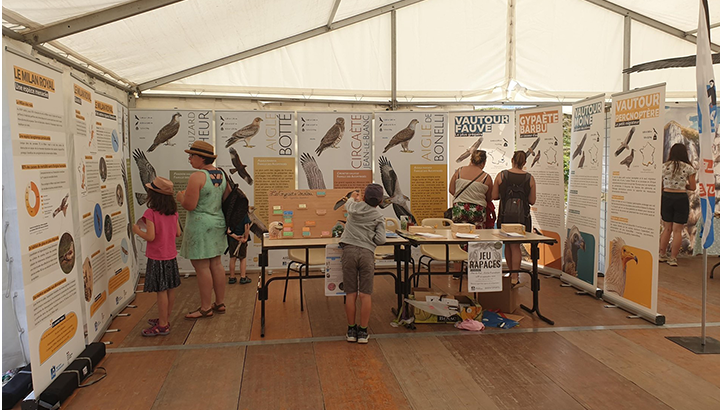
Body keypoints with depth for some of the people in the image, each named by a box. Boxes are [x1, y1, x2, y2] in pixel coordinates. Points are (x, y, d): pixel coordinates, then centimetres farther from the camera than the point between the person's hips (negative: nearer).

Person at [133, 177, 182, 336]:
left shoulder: (151, 213, -16)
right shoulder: (173, 212, 2)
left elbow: (150, 236, -20)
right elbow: (178, 233, 7)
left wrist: (137, 230, -2)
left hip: (157, 258, -6)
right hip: (171, 256, 7)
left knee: (161, 291, -1)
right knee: (170, 289, 13)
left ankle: (162, 326, 7)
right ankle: (165, 319, 27)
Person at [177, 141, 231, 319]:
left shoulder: (197, 177, -17)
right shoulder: (221, 174, 7)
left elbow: (189, 205, -20)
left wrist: (181, 197, 0)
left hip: (200, 225, -8)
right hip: (218, 223, 9)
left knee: (201, 267, 0)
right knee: (216, 264, 15)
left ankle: (205, 308, 8)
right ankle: (220, 303, 23)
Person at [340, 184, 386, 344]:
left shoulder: (356, 207, 11)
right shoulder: (379, 217, 5)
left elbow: (349, 203, 35)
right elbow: (381, 240, -3)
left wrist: (353, 197, 57)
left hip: (349, 250, 1)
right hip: (367, 253, -1)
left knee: (350, 294, 6)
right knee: (365, 295, 5)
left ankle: (351, 330, 14)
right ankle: (363, 331, 9)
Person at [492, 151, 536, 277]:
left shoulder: (501, 175, -5)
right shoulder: (530, 178, -4)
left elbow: (494, 196, -1)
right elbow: (532, 201, 0)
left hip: (505, 216, 1)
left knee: (508, 245, 16)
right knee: (516, 246, 4)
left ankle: (511, 273, 29)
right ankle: (515, 276, -2)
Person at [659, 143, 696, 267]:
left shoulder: (663, 166, -1)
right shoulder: (688, 168, -5)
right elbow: (693, 187, 0)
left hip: (666, 197, 3)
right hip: (681, 198, -2)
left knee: (667, 228, 15)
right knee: (677, 230, 3)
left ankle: (662, 255, 21)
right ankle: (673, 258, 5)